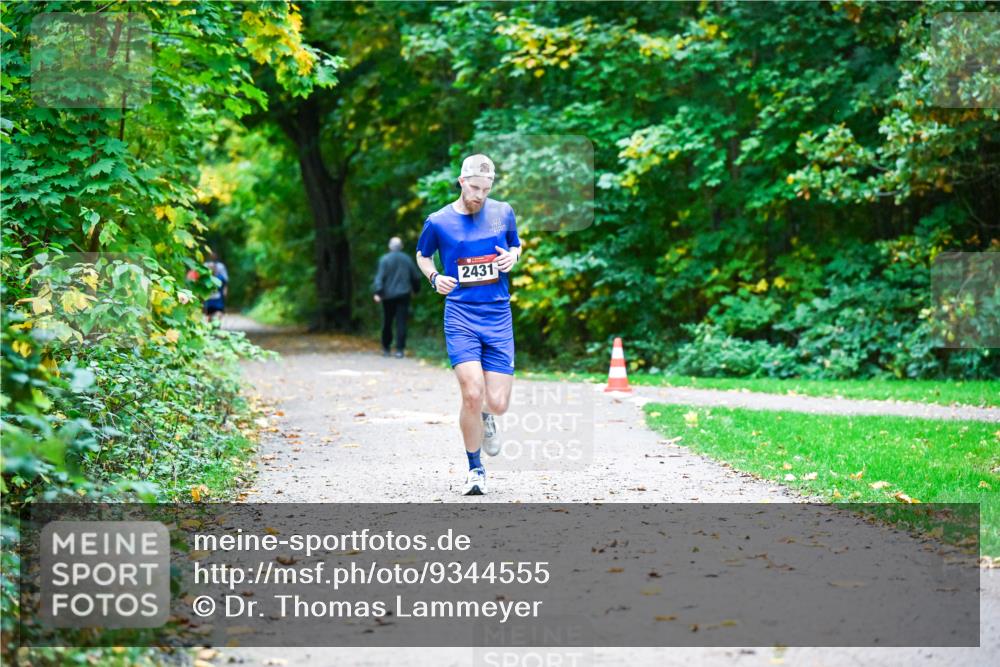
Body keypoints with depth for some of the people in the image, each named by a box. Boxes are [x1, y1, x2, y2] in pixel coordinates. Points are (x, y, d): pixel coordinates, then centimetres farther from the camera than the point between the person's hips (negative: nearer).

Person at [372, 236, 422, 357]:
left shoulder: (385, 259, -4)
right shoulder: (407, 259, 5)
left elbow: (380, 277, -13)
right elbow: (416, 277, 11)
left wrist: (377, 292, -18)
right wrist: (415, 289, 27)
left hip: (388, 295, -1)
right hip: (403, 295, 1)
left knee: (387, 322, 10)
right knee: (401, 323, -1)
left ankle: (386, 348, 19)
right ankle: (399, 349, -8)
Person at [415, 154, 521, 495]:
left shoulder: (504, 213, 5)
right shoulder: (438, 222, 0)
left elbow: (516, 245, 23)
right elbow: (422, 255, 17)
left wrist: (513, 257, -1)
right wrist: (434, 277, -3)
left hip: (498, 316, 2)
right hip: (460, 315, -2)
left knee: (497, 403, -4)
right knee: (472, 395, -18)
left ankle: (485, 417, 36)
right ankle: (475, 469, 3)